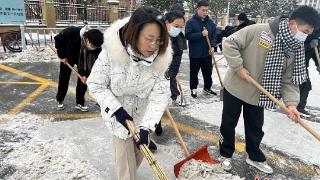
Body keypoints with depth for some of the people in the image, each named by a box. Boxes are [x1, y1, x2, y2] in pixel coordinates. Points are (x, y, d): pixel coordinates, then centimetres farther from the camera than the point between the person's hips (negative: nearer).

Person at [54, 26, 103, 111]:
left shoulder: (96, 47, -33)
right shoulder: (71, 32, -39)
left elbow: (93, 62, -20)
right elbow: (58, 39, -21)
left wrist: (86, 74, -28)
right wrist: (62, 56, -18)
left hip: (83, 59, 1)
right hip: (67, 56, -1)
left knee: (83, 80, -4)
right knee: (63, 78, 7)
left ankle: (80, 103, 11)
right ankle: (60, 100, 26)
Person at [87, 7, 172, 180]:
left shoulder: (160, 57, -21)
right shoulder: (111, 52, -28)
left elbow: (160, 94, -21)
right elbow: (95, 85, -16)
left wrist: (146, 127, -29)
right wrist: (116, 109, -25)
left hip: (142, 111, 3)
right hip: (117, 109, -3)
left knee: (140, 149, 20)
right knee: (125, 150, 2)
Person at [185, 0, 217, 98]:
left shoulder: (210, 22, 5)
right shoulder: (191, 22, -8)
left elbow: (214, 35, 8)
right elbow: (188, 35, -17)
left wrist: (213, 46, -8)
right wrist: (201, 34, -24)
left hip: (207, 53, 4)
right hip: (195, 53, -4)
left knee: (208, 72, 14)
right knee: (194, 73, 9)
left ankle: (207, 88, 30)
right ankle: (193, 89, 25)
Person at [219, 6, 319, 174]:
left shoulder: (295, 51, -3)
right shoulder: (258, 31, -21)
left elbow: (289, 80, -3)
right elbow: (229, 43, -19)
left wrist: (291, 103, -17)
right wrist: (238, 67, -22)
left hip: (257, 96, 5)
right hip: (235, 89, -4)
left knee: (255, 129, 17)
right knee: (228, 124, 10)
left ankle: (254, 157, 40)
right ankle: (226, 154, 32)